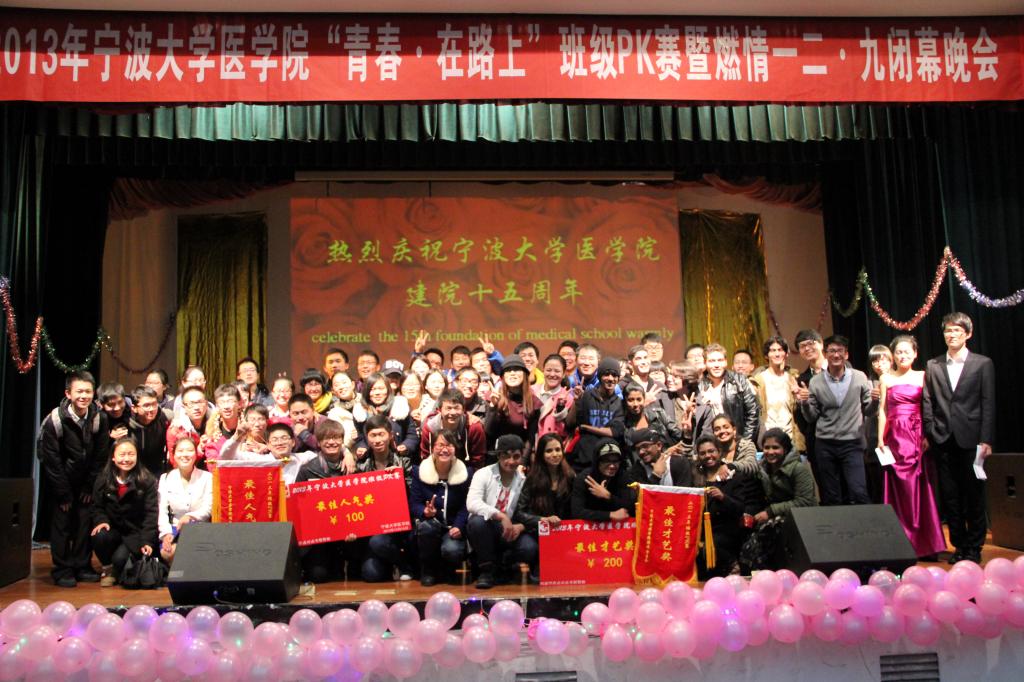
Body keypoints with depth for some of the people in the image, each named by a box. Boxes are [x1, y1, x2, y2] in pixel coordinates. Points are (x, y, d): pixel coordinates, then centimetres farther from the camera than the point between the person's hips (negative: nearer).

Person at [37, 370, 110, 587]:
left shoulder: (99, 418, -13)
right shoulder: (55, 420, -21)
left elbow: (100, 456, -5)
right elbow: (52, 461, -16)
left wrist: (90, 486, -4)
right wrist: (63, 493, -13)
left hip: (85, 477, 3)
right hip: (59, 475, -3)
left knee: (85, 519, 0)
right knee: (61, 519, -5)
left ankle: (82, 566, 11)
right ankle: (62, 570, 5)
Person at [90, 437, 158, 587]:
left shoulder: (147, 480, -6)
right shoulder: (103, 478, 3)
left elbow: (151, 513, -9)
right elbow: (97, 506, 7)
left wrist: (147, 541, -16)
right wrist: (101, 520, -16)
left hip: (136, 532, -3)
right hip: (113, 528, 3)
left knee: (120, 558, -26)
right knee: (99, 537, -30)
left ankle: (119, 572, 15)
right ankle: (108, 568, 1)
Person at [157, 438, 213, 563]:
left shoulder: (207, 477, 0)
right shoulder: (165, 478, 7)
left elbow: (208, 510, -6)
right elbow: (162, 510, -1)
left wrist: (190, 517, -26)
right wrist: (166, 533, -18)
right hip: (174, 528, 2)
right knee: (166, 553, -27)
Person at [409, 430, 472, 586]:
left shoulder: (466, 473, -2)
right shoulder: (419, 471, -2)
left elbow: (466, 506, -5)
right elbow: (413, 503, -6)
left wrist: (458, 526, -22)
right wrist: (425, 512, -29)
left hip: (453, 527, 0)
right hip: (428, 522, 1)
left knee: (452, 550, -32)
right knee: (427, 525, -36)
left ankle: (447, 570, 11)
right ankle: (428, 570, -7)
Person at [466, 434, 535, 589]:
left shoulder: (523, 480, 2)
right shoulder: (484, 474, -8)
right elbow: (472, 503, -25)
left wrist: (520, 526, -23)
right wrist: (501, 516, -35)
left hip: (507, 533, 2)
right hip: (484, 528, -2)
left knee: (530, 548, -27)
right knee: (478, 521, -36)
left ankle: (499, 566, 5)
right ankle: (487, 569, -13)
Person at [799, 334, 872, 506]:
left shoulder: (859, 377, 2)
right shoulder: (816, 382, 3)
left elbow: (868, 411, 7)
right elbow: (811, 418, 7)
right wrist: (805, 403, -12)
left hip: (852, 444, -1)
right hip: (825, 446, 1)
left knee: (859, 493, -9)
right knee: (830, 498, 8)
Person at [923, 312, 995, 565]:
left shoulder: (983, 364, 2)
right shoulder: (933, 366, 8)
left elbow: (988, 404, -1)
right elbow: (927, 403, 7)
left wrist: (986, 440, -7)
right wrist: (929, 434, 0)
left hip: (971, 439, -2)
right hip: (943, 440, 2)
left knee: (974, 494, 4)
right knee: (950, 495, 6)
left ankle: (974, 547, 16)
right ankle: (959, 545, 17)